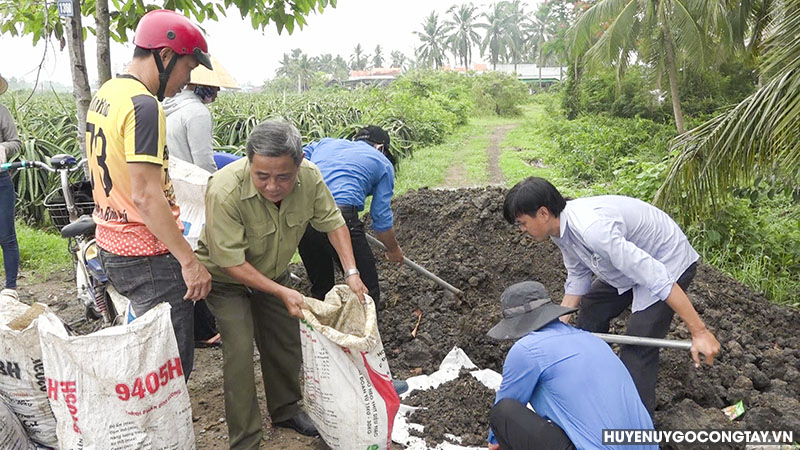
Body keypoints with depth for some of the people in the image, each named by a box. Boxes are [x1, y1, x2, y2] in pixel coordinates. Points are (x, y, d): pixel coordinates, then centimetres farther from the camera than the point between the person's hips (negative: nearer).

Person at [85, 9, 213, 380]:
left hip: (111, 248, 10)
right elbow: (146, 196, -25)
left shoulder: (104, 95, 11)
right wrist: (190, 261, -22)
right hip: (147, 256, -10)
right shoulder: (143, 105, -19)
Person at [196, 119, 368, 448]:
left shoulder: (309, 178, -25)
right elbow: (231, 262, -32)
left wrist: (351, 272, -18)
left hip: (274, 272, 5)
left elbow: (333, 222, -10)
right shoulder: (225, 192, -38)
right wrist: (282, 293, -33)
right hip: (226, 277, -5)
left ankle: (285, 411, 38)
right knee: (240, 351, -13)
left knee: (286, 343, 13)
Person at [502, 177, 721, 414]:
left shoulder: (592, 228, -39)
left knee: (637, 347, -16)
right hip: (631, 259, 10)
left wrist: (700, 332, -35)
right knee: (590, 311, 20)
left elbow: (656, 278, -38)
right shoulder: (561, 227, -9)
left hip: (668, 263, -10)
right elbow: (578, 278, 5)